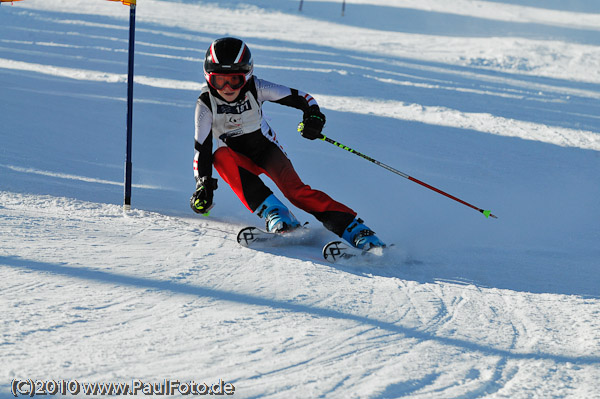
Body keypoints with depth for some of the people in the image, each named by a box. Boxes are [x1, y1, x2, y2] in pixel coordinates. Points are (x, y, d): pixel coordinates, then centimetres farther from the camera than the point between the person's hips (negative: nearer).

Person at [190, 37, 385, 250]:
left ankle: (354, 229, -29)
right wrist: (203, 183, -31)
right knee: (220, 157, -34)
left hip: (265, 147, -1)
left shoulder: (255, 89, -21)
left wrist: (313, 116, -36)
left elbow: (301, 98, -16)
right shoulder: (206, 103, -21)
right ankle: (272, 212, -34)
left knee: (294, 188, -26)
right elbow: (202, 148, -18)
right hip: (236, 156, 1)